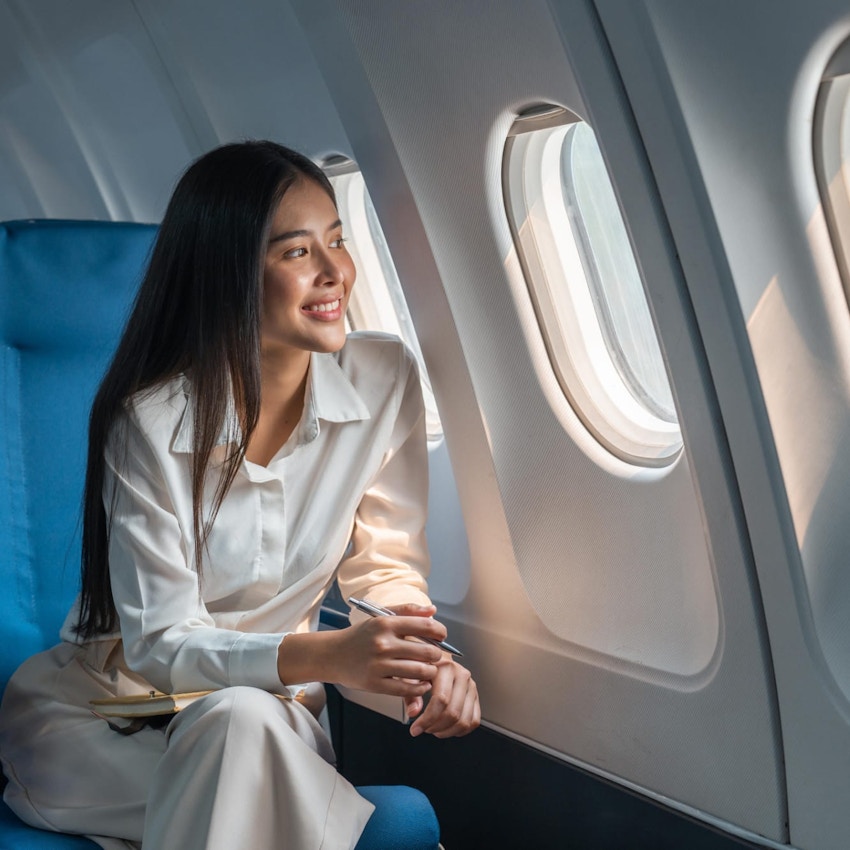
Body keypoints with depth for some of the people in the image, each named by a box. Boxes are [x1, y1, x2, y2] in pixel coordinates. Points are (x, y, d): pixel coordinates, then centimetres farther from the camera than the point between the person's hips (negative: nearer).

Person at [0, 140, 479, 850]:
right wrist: (327, 656, -37)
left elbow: (385, 564, -1)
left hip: (270, 705, 3)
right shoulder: (151, 421, -21)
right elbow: (157, 642, -20)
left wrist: (425, 657, -23)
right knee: (239, 721, -35)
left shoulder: (385, 379, -9)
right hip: (97, 706, -2)